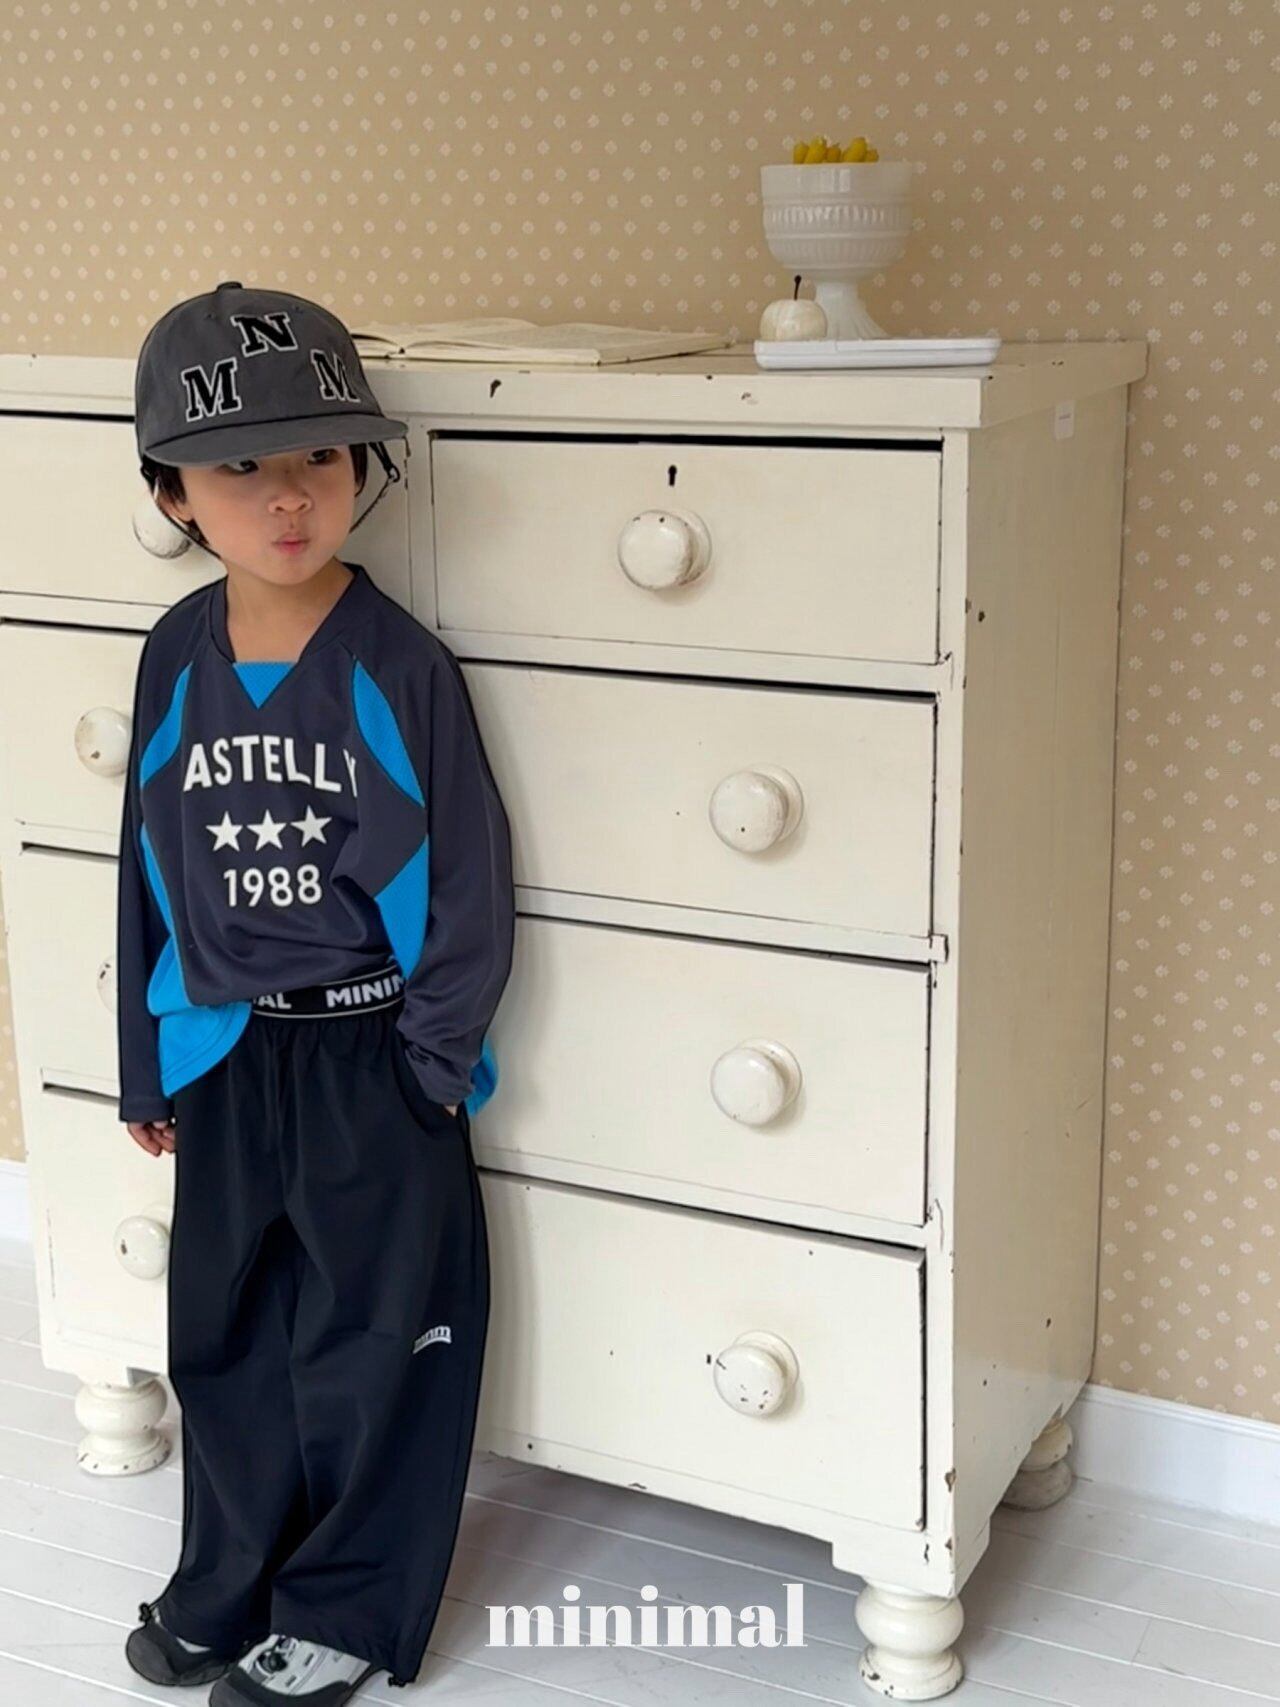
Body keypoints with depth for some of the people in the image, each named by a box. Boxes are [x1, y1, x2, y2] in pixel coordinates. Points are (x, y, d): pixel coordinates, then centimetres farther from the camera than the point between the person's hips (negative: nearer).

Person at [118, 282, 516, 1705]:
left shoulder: (400, 664, -13)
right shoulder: (176, 657, -2)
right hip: (226, 1061, 4)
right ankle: (231, 1585, 38)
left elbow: (468, 883, -9)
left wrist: (430, 1062, -8)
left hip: (372, 1062, -4)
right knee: (227, 1337, 17)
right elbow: (149, 867, 6)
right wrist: (151, 1064, 9)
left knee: (373, 1349, 9)